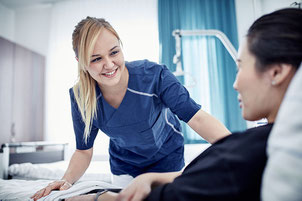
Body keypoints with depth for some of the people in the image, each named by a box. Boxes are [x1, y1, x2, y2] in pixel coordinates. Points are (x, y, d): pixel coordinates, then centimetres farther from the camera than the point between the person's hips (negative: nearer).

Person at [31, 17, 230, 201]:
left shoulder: (153, 75, -30)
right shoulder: (80, 98, -20)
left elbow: (197, 118, -33)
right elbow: (84, 151, -8)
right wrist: (67, 179, -26)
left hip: (168, 160, -2)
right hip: (124, 167, 3)